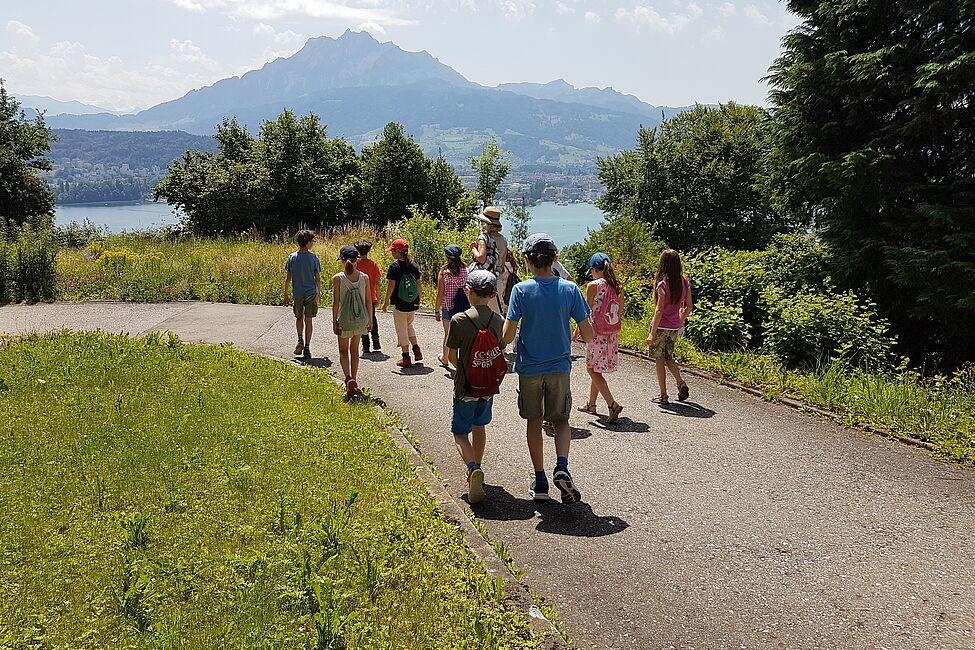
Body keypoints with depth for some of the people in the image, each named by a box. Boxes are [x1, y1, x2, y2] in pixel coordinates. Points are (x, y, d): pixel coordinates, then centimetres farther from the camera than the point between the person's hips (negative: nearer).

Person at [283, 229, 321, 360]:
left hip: (297, 293, 2)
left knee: (299, 318, 21)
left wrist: (286, 295, 9)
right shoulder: (313, 257, -8)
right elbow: (318, 278, -3)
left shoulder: (292, 257, -2)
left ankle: (300, 340, 2)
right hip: (311, 292, -2)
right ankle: (307, 347, 4)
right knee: (308, 320, 5)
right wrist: (319, 292, 11)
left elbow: (288, 278, 0)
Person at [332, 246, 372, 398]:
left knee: (343, 351, 12)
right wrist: (370, 319, 11)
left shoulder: (337, 278, -11)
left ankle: (349, 379, -10)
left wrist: (334, 322, -2)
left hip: (345, 320, -3)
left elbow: (336, 302, -10)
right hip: (361, 319, 3)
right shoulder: (364, 277, -3)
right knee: (354, 350, 20)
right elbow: (368, 301, 1)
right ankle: (353, 380, 25)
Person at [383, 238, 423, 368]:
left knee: (402, 330, 6)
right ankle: (416, 350, 16)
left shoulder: (394, 266, -12)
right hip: (413, 304, 5)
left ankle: (406, 358, 10)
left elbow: (391, 285, -15)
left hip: (400, 304, -5)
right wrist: (418, 299, 18)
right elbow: (419, 285, 6)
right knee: (409, 325, 26)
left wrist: (386, 302, -6)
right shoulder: (413, 266, 3)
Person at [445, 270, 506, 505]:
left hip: (466, 387, -4)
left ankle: (473, 468, -20)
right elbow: (500, 354, 4)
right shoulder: (499, 320, -4)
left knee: (460, 433, 5)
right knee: (479, 426, 23)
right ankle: (477, 470, 34)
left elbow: (452, 356, -8)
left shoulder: (459, 320, -15)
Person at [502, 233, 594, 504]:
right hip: (560, 367, 1)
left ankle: (540, 481, 19)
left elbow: (508, 336, -13)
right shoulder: (570, 289, -7)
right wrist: (576, 335, 15)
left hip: (529, 368, -1)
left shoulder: (521, 290, -11)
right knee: (560, 421, 16)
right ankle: (562, 467, -9)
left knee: (534, 422, 15)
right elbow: (588, 334, -6)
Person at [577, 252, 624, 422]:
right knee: (596, 369, 19)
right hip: (612, 334, 7)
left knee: (593, 369, 3)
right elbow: (620, 314, 9)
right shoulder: (618, 287, 4)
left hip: (597, 333, -7)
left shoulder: (593, 286, -13)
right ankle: (591, 404, 29)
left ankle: (612, 404, -11)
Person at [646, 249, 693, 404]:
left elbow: (659, 310, -18)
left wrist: (652, 333, -13)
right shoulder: (685, 282, 0)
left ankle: (663, 396, 11)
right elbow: (689, 306, 6)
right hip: (674, 328, 6)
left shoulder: (663, 284, -17)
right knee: (668, 357, 22)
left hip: (661, 327, -6)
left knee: (659, 359, 6)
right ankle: (681, 383, 3)